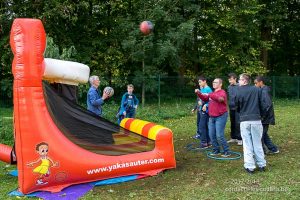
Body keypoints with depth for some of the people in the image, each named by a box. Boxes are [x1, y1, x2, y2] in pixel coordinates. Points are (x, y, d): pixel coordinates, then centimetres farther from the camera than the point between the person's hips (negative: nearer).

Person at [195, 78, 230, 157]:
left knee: (219, 135, -10)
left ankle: (227, 151, 2)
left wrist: (209, 95, -33)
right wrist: (199, 93, 4)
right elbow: (205, 98, 21)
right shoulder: (212, 93, 16)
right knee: (212, 135, 8)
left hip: (220, 117, -8)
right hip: (212, 117, 8)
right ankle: (216, 150, 21)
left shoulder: (222, 92, -9)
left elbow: (220, 99, -30)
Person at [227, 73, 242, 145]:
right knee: (232, 123, 14)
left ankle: (240, 139, 3)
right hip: (231, 107, 7)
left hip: (237, 107, -6)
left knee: (238, 123, -6)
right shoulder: (229, 87, 9)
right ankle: (233, 137, 25)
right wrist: (229, 104, 13)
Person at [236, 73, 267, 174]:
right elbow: (262, 104, 4)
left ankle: (250, 166, 9)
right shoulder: (257, 90, -1)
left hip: (244, 120, -1)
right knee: (257, 143, 13)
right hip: (256, 119, 2)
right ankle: (261, 165, 20)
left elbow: (237, 108, 6)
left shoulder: (238, 92, -5)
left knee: (247, 144, 7)